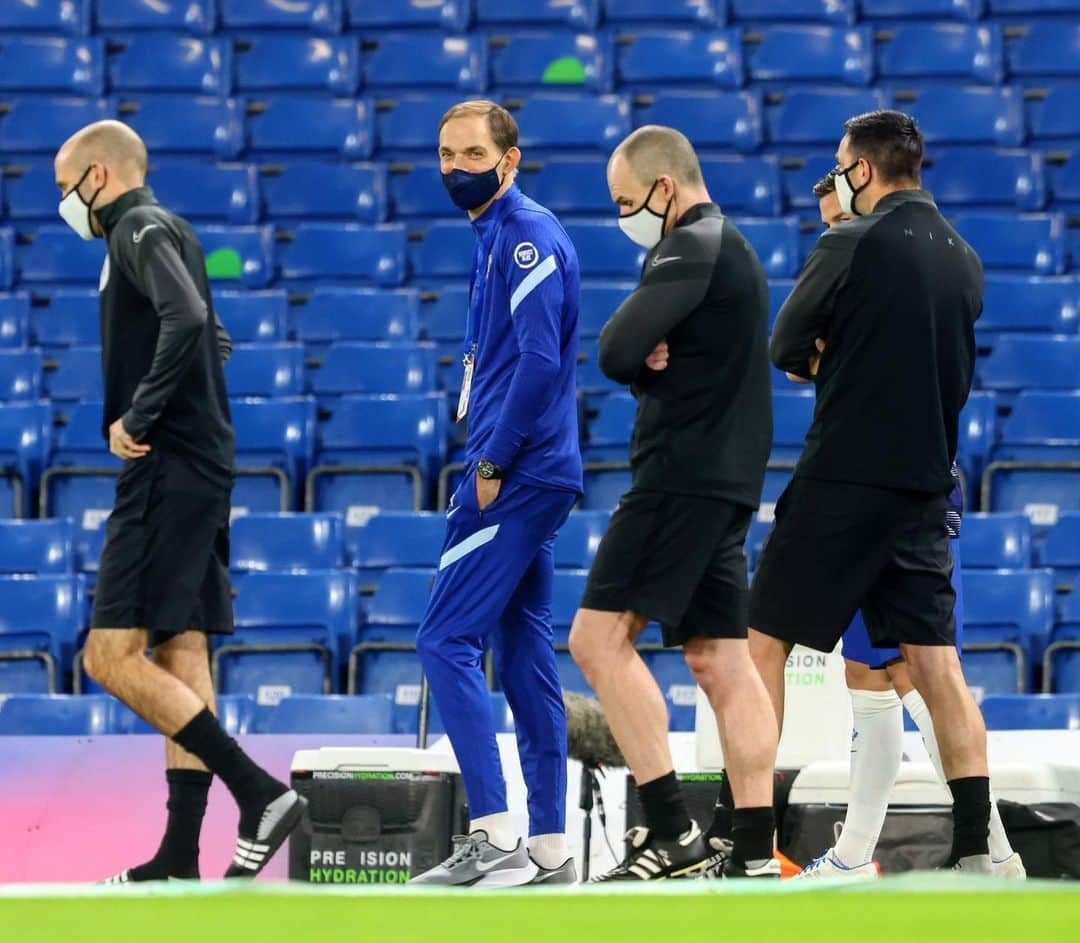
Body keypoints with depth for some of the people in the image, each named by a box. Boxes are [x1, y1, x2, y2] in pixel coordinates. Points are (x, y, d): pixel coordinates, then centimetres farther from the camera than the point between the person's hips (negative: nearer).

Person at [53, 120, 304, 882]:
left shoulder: (143, 229, -9)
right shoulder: (163, 233, 21)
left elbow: (186, 320, -26)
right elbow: (214, 339, 30)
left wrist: (137, 417, -20)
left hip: (169, 471, -10)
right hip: (197, 471, 10)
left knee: (112, 657, -13)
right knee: (179, 662, 7)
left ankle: (262, 793, -17)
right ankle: (180, 860, 7)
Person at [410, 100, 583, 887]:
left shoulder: (528, 236, -12)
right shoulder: (498, 237, 18)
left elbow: (539, 361, -20)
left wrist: (491, 465, -16)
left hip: (517, 474, -10)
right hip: (526, 476, 10)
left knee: (447, 640, -11)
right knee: (523, 652, 10)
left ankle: (495, 839, -14)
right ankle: (548, 848, 12)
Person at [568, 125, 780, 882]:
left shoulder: (693, 249, -12)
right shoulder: (728, 246, 21)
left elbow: (616, 351, -19)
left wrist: (642, 360, 1)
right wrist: (652, 359, 1)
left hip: (684, 473, -10)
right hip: (725, 477, 10)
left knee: (599, 638, -12)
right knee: (721, 661, 6)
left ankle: (671, 829, -17)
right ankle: (757, 854, 2)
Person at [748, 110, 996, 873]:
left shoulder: (852, 247, -10)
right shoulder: (963, 260, 10)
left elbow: (785, 350, -5)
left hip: (844, 479, -6)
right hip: (927, 482, 6)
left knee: (765, 641, 4)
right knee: (937, 661, 5)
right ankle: (977, 847, -1)